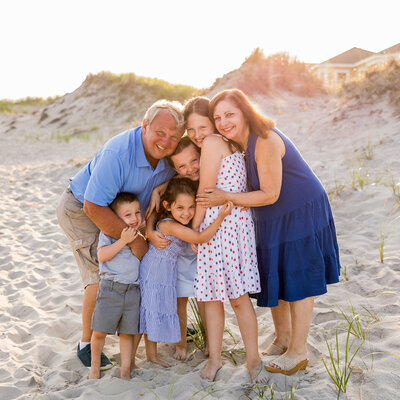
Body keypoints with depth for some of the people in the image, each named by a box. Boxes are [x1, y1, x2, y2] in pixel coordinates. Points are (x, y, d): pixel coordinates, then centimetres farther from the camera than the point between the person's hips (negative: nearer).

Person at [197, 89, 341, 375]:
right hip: (271, 221, 9)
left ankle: (298, 352, 15)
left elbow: (269, 194, -25)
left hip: (301, 215, -8)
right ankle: (282, 340, 34)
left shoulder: (265, 141, -27)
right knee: (274, 279, 15)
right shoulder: (234, 144, 0)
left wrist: (226, 198, -24)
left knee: (297, 280, 1)